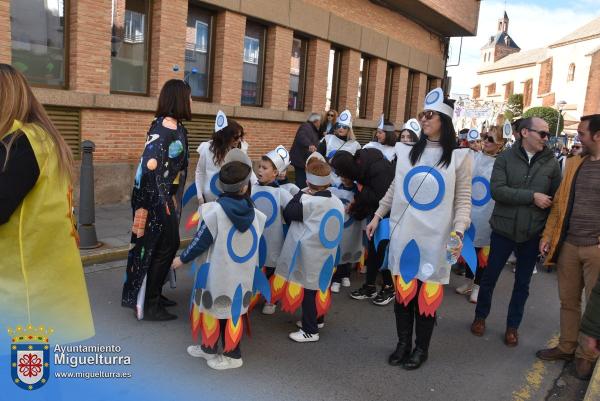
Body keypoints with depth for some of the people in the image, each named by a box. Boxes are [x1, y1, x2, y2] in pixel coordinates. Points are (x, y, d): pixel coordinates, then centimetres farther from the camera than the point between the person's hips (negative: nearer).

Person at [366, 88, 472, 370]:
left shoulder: (459, 157, -2)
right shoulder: (407, 152, 6)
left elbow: (463, 199, -4)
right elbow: (394, 189, 14)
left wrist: (458, 232, -16)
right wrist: (377, 216, 13)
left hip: (434, 238, -3)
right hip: (403, 233, 3)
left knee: (427, 294, 5)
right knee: (402, 290, 9)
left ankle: (421, 348, 24)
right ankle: (403, 343, 26)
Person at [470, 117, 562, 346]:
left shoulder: (551, 163, -1)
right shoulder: (505, 158, -5)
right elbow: (496, 190, -17)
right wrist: (532, 196, -21)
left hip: (533, 234, 2)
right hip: (503, 230, -1)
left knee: (523, 283, 13)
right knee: (489, 276, 10)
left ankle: (513, 325, 30)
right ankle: (480, 316, 31)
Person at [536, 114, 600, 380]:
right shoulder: (574, 163, 9)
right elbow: (559, 202, 13)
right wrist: (548, 235, 8)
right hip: (568, 244, 5)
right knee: (568, 300, 14)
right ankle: (567, 347, 29)